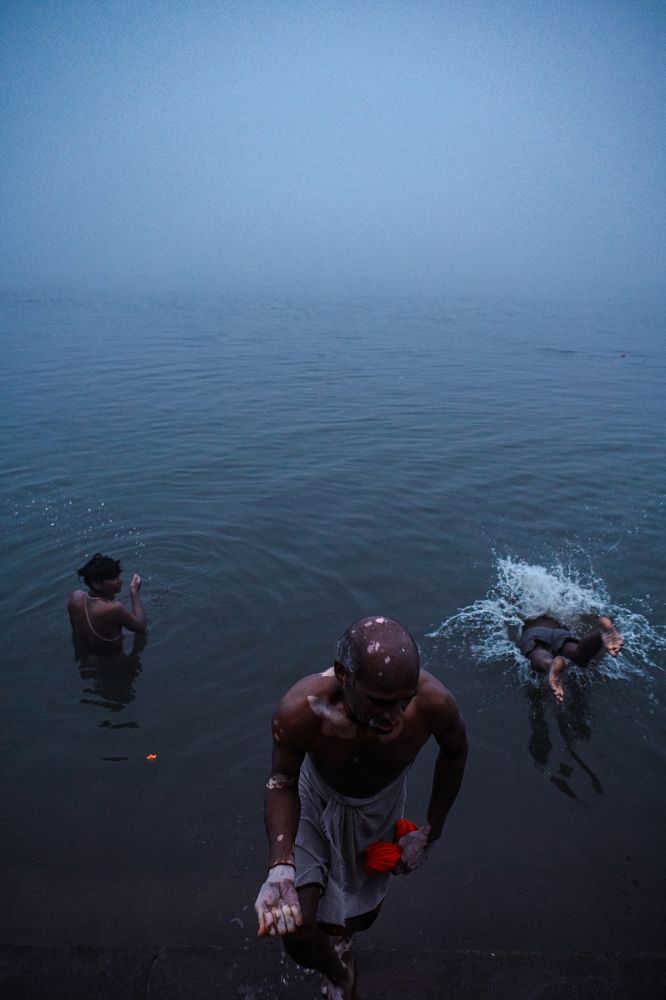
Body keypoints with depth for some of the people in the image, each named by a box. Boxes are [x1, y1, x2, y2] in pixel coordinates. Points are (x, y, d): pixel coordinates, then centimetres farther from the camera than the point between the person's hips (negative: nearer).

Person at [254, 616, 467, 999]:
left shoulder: (435, 704, -38)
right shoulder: (299, 711, -41)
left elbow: (455, 752, -12)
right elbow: (283, 783, -20)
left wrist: (431, 832, -4)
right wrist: (281, 867, -35)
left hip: (380, 808, 2)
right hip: (316, 803, -1)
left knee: (362, 916, 21)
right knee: (296, 930, -10)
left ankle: (341, 936, 60)